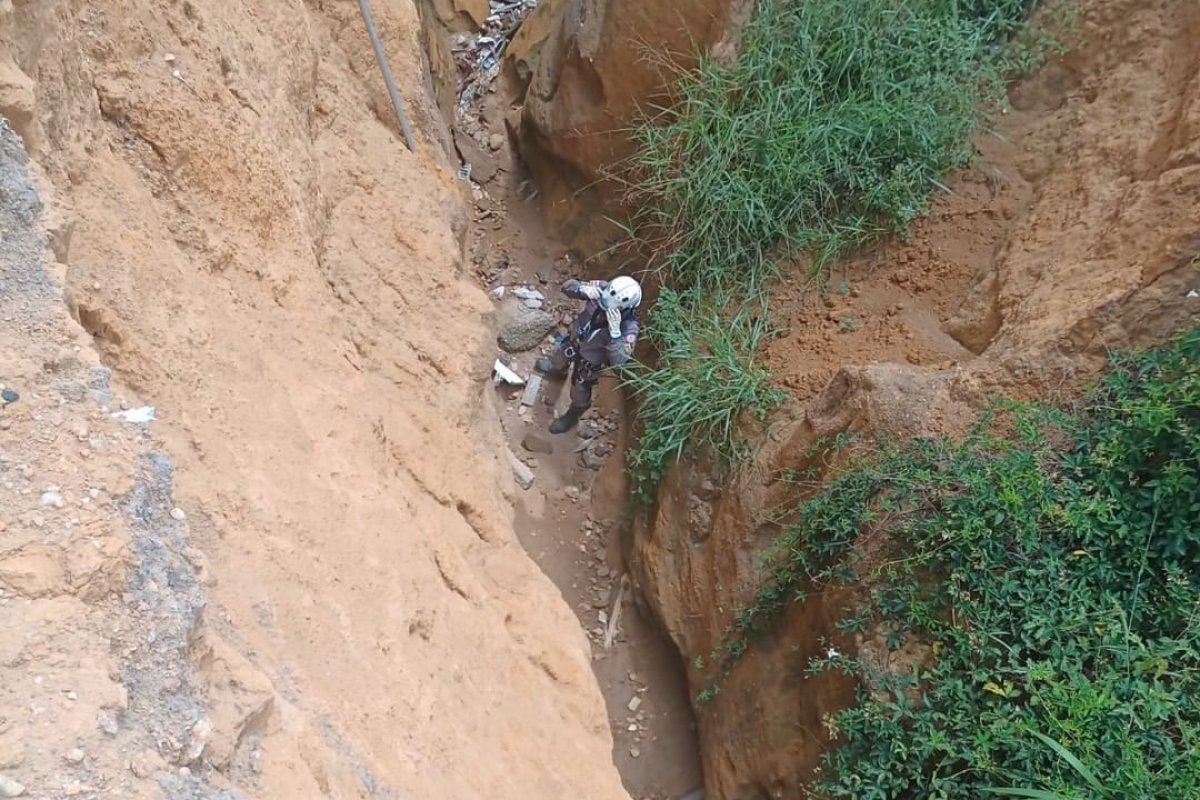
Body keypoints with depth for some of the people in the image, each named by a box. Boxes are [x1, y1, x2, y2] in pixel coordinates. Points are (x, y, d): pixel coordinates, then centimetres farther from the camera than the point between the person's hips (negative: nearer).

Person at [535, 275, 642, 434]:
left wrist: (614, 330, -57)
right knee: (553, 363, 35)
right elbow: (567, 286, -22)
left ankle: (572, 417, 59)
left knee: (580, 392, 24)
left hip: (590, 361, -4)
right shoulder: (602, 289, -31)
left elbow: (619, 362, -47)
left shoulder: (629, 327, -41)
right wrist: (583, 289, -44)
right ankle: (557, 372, 74)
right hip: (573, 341, 4)